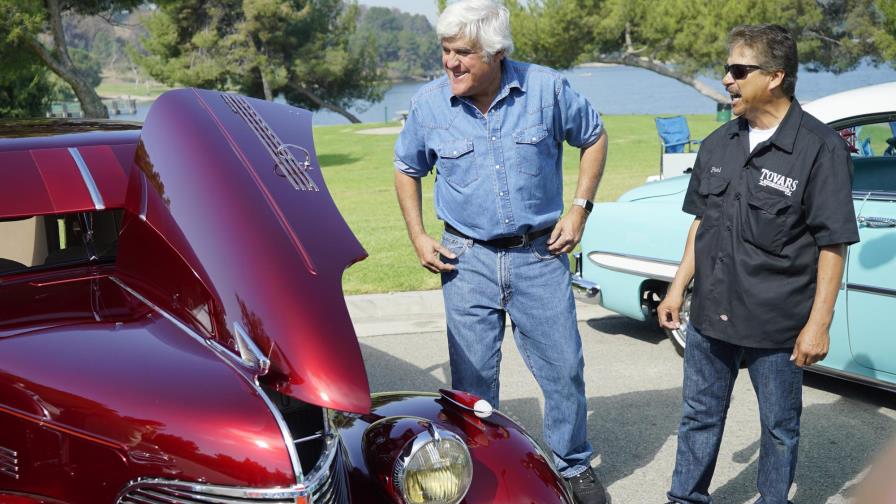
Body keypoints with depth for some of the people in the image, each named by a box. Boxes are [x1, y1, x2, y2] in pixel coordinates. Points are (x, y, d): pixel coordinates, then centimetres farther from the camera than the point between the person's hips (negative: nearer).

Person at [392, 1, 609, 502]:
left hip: (540, 254, 0)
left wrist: (581, 207, -2)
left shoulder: (546, 88, -8)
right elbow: (407, 170, 11)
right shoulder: (429, 103, -5)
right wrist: (419, 237, 1)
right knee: (473, 377, 7)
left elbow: (594, 137, 6)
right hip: (467, 259, 1)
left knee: (564, 368, 8)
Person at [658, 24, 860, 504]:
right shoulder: (718, 144, 4)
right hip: (709, 316, 5)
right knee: (699, 416, 17)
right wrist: (678, 288, 10)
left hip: (778, 327, -5)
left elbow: (833, 245, -13)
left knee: (779, 427, 14)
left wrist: (819, 324, -15)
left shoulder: (821, 149, -14)